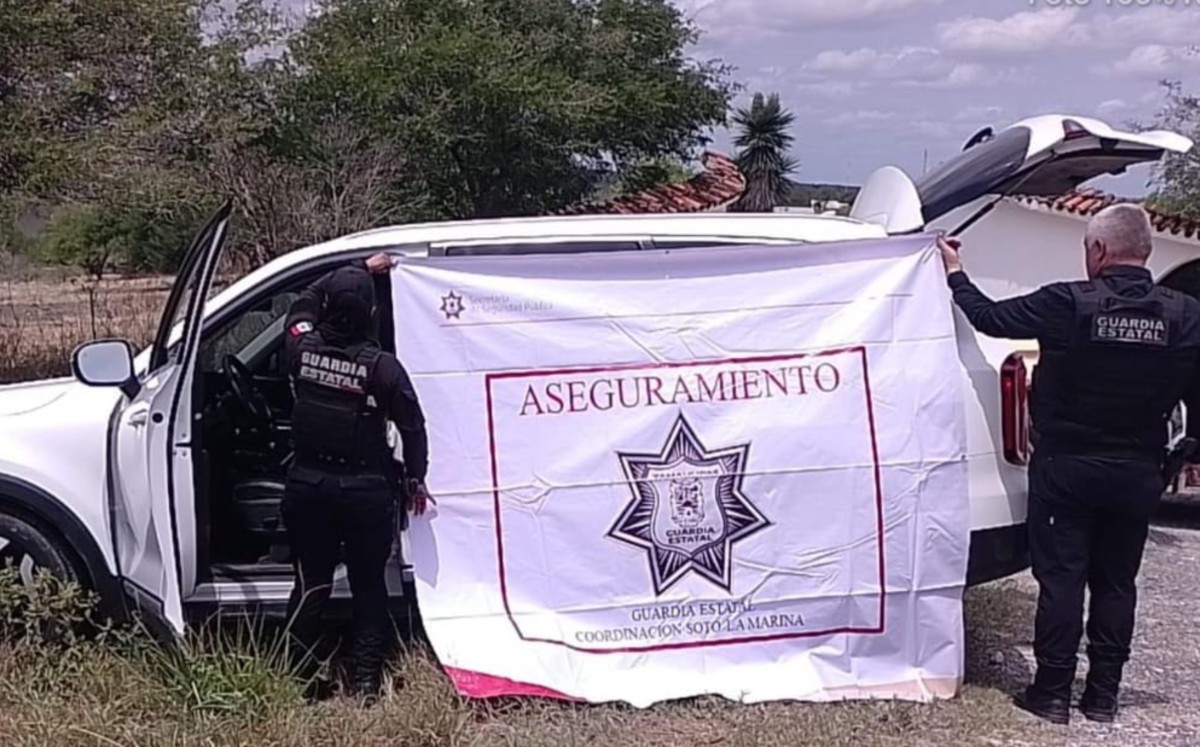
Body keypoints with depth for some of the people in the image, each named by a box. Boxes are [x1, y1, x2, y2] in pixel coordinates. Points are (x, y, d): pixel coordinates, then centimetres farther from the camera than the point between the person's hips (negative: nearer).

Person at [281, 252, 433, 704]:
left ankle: (303, 679, 18)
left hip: (308, 484, 3)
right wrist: (415, 478, 8)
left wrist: (358, 271, 23)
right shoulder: (381, 366, -14)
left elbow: (303, 304, 17)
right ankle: (366, 680, 8)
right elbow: (412, 425, -7)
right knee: (368, 586, 10)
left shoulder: (303, 348, -5)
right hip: (365, 490, -3)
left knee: (311, 584, 13)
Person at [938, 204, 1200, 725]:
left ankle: (1052, 692, 8)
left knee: (1061, 578, 4)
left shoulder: (1069, 304, -16)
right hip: (1136, 474, 3)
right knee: (1116, 582, 13)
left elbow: (990, 318, -6)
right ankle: (1102, 695, 18)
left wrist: (955, 274, 10)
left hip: (1066, 467, -3)